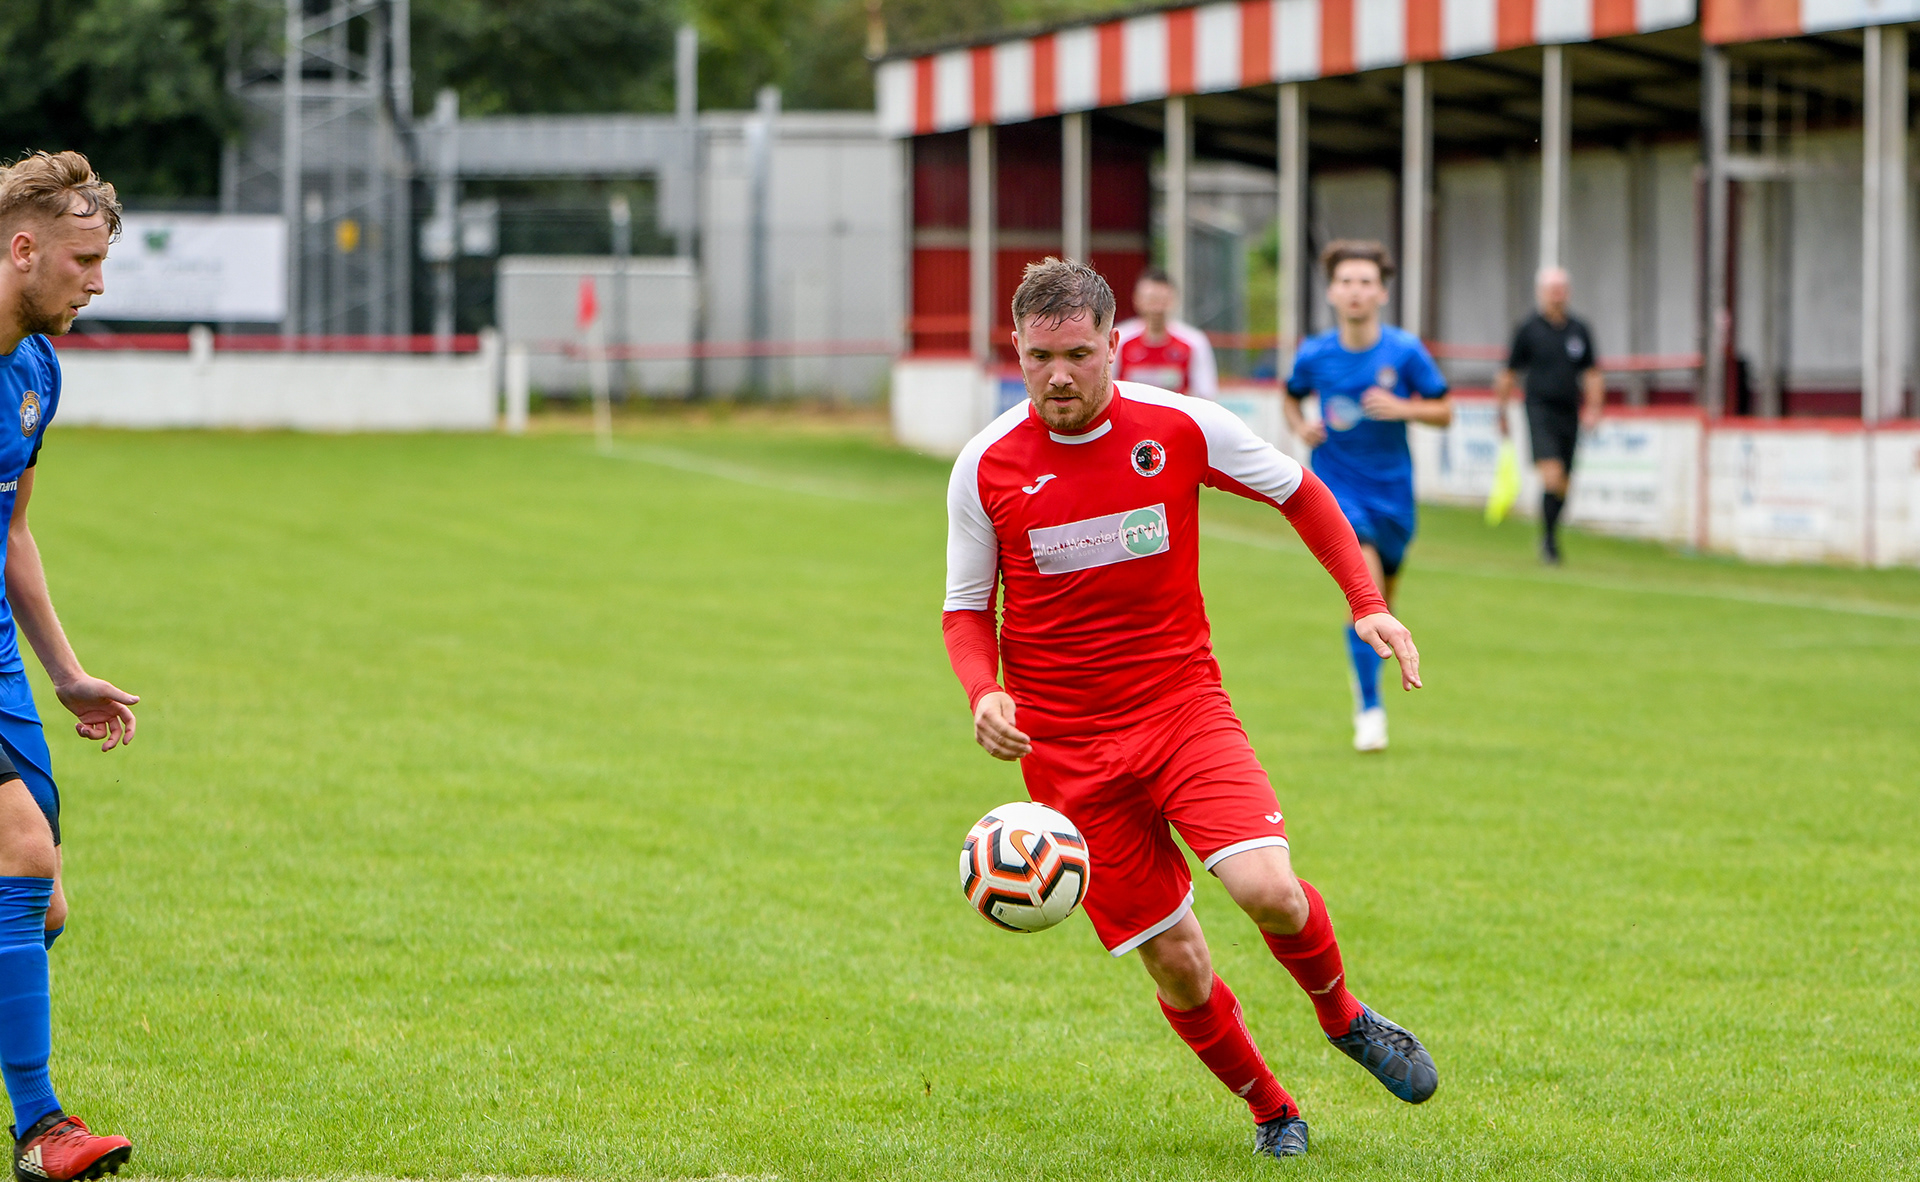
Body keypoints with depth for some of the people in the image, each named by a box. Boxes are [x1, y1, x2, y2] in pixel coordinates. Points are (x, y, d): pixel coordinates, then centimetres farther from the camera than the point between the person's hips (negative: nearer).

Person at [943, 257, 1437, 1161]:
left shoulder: (1183, 428, -6)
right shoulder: (985, 468, -5)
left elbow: (1298, 493, 10)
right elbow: (966, 607, 6)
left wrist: (1367, 603, 1)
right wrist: (984, 693, -13)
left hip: (1184, 708, 0)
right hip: (1066, 747, 0)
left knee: (1267, 888, -23)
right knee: (1176, 964, -1)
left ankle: (1344, 1017, 9)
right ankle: (1269, 1110, 24)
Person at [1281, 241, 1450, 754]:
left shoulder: (1406, 352, -8)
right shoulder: (1314, 355, -7)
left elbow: (1444, 411, 0)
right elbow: (1291, 395, 14)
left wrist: (1401, 408, -19)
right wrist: (1299, 426, -7)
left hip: (1392, 487, 2)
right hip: (1337, 483, -2)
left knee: (1382, 605, 15)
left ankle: (1366, 668, 48)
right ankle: (1369, 708, -12)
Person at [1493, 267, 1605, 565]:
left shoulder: (1579, 330, 9)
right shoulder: (1528, 329, 0)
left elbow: (1592, 373, 16)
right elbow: (1507, 375, 6)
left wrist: (1593, 408, 3)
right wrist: (1502, 413, 6)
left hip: (1570, 414, 4)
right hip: (1540, 410, -4)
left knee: (1562, 485, 6)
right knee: (1552, 476, -19)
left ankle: (1549, 539, 23)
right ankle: (1548, 538, -9)